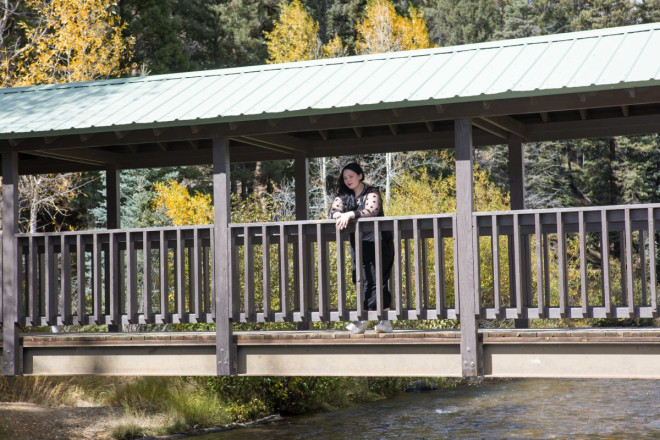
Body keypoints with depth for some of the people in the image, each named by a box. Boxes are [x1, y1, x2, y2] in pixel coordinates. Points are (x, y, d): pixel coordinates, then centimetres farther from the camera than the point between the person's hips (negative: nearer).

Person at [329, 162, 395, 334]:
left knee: (372, 280, -12)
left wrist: (350, 214, -33)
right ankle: (385, 322, 3)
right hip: (357, 242, 6)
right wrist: (338, 215, -24)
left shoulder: (372, 192, -3)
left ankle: (363, 320, -16)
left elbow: (371, 210, -21)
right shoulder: (344, 195, 14)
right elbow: (333, 210, 0)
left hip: (375, 241, -6)